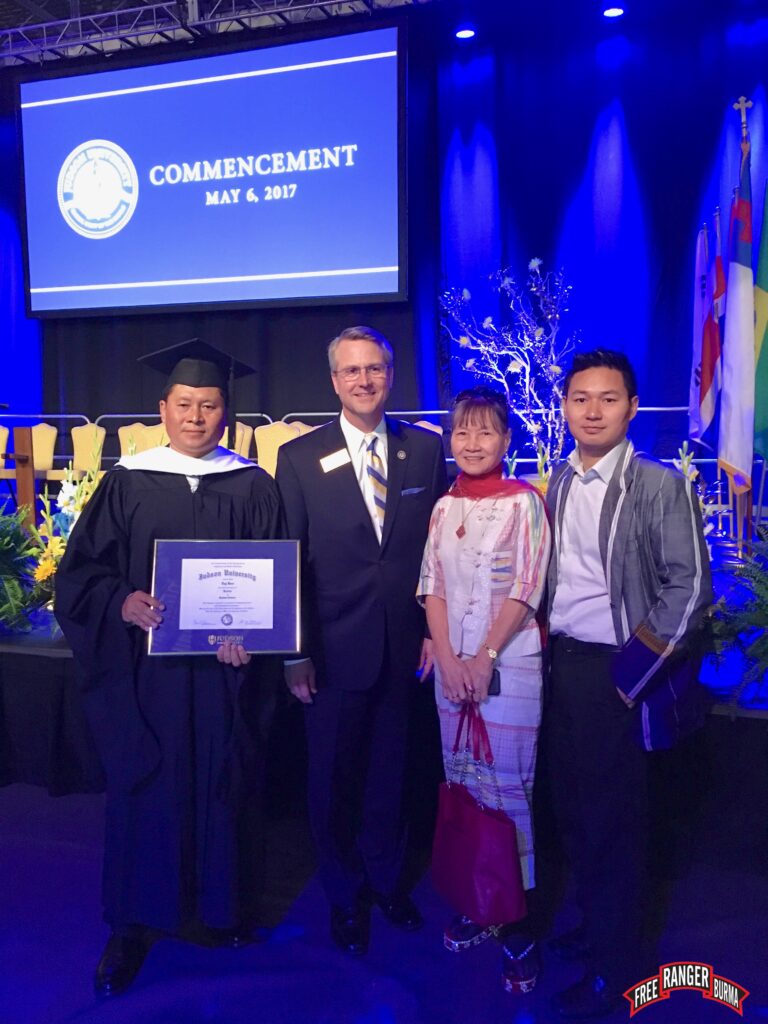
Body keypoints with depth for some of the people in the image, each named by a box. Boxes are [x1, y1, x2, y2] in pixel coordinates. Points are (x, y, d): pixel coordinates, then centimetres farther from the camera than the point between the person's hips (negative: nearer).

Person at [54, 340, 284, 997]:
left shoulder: (251, 487, 4)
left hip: (225, 666, 0)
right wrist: (122, 603, -17)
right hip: (144, 667, 0)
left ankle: (225, 909, 29)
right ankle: (134, 925, 23)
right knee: (143, 788, 6)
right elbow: (81, 571, 2)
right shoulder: (126, 484, 4)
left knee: (224, 784, 9)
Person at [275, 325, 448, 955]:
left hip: (405, 648, 2)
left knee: (390, 771, 16)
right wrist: (294, 653, -6)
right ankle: (345, 894, 36)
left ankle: (386, 878, 41)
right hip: (334, 649, -1)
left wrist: (436, 631, -1)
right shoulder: (300, 457, -3)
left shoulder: (427, 450, 2)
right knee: (334, 778, 13)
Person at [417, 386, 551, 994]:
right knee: (462, 787, 11)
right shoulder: (445, 507, 8)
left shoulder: (523, 502, -6)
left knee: (509, 788, -1)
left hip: (509, 663, -4)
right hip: (453, 665, 5)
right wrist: (449, 659, -4)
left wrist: (484, 658, -12)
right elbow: (432, 585, 6)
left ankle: (520, 920, 14)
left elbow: (526, 589, -10)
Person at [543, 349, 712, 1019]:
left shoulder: (661, 485, -10)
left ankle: (616, 965, 26)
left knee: (613, 816, 6)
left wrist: (631, 675, -14)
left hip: (617, 672, -5)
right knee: (572, 805, 16)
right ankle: (595, 923, 39)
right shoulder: (557, 484, 6)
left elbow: (690, 588, -14)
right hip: (561, 663, 5)